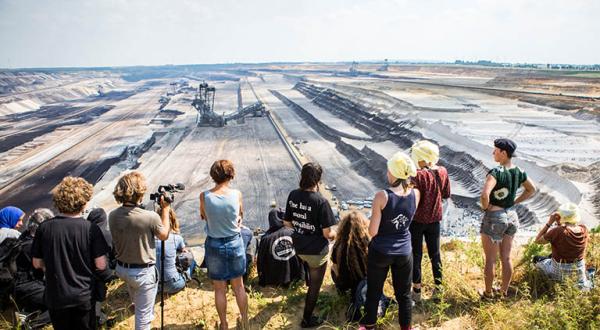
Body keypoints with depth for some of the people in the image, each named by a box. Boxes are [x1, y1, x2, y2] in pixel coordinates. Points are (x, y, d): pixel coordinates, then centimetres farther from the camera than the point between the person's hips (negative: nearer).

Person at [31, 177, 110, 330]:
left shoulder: (44, 228, -12)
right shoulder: (91, 229, -18)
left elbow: (37, 263, -1)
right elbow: (101, 265, -14)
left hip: (54, 296, 2)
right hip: (83, 296, -2)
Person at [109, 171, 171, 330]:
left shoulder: (113, 216, -13)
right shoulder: (150, 217, -29)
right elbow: (164, 235, -9)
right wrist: (165, 209, 0)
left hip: (121, 268, 6)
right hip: (143, 272, -6)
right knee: (143, 313, 12)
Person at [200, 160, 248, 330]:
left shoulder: (204, 196, -16)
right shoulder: (237, 194, -15)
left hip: (214, 245, -1)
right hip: (235, 243, 1)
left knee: (219, 289, 15)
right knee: (239, 286, 19)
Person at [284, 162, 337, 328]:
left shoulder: (293, 195, -9)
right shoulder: (321, 201, -25)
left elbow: (287, 222, 1)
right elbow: (327, 233, -21)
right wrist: (335, 234, 1)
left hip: (299, 247, 5)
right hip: (317, 251, -5)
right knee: (315, 286, 16)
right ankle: (307, 319, 31)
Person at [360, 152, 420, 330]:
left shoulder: (382, 196, -22)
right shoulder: (416, 193, -10)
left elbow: (372, 231, -18)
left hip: (380, 252, -2)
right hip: (404, 252, 3)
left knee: (374, 292, 18)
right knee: (404, 294, 19)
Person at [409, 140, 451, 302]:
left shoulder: (418, 175, -23)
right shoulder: (442, 172, -6)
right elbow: (446, 195, 5)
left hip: (417, 220, -5)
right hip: (434, 219, 5)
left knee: (416, 254, 9)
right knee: (435, 253, 18)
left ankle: (416, 290, 18)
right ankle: (438, 286, 28)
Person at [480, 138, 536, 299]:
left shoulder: (496, 172, -21)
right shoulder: (519, 172, 1)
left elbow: (484, 194, -35)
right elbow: (531, 190, 17)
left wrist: (486, 207, -15)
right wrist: (515, 202, 13)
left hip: (494, 218, -7)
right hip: (512, 217, 7)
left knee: (490, 260, 7)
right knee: (506, 258, 17)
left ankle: (488, 294, 20)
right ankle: (504, 291, 29)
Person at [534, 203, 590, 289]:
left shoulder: (558, 231, -32)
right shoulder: (584, 229, -15)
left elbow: (537, 240, -18)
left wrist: (549, 222, -20)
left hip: (560, 271, -6)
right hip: (579, 269, 6)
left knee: (536, 259, 20)